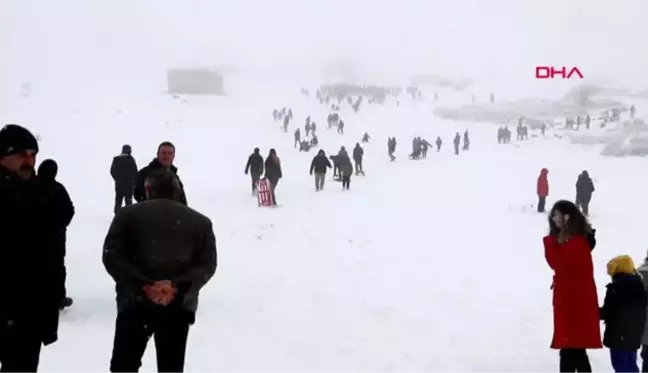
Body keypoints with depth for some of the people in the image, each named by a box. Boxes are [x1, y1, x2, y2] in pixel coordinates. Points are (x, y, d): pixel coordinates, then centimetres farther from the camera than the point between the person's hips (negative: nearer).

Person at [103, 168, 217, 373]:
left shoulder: (128, 214, 4)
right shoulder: (200, 221, 9)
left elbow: (112, 256, -6)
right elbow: (207, 264, -1)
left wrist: (142, 284, -11)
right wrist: (179, 286, -10)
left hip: (135, 302, -1)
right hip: (179, 306, 2)